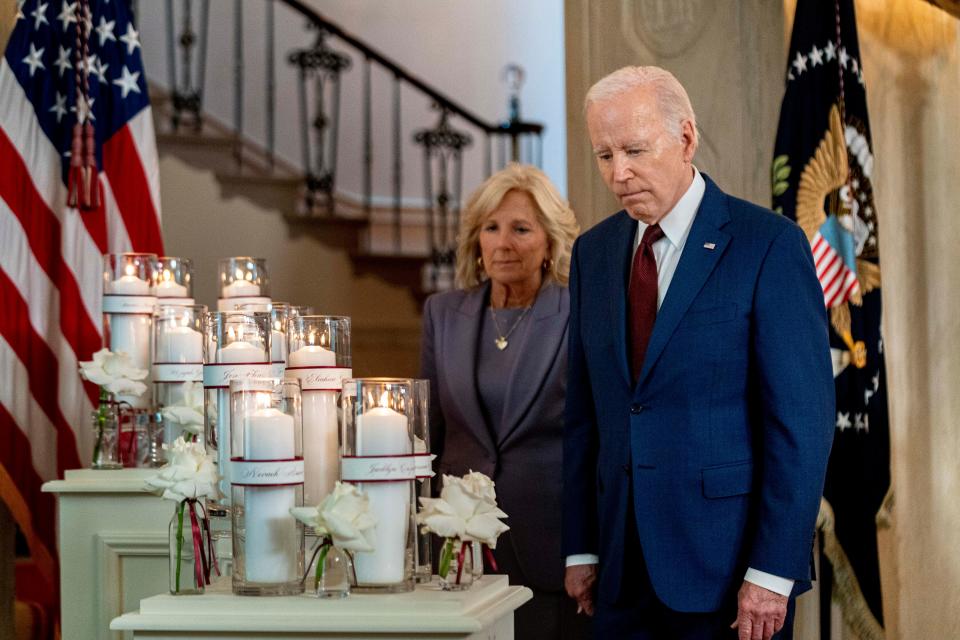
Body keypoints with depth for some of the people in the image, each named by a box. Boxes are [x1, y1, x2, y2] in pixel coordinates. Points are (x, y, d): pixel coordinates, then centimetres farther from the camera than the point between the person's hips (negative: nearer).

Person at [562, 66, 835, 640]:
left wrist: (774, 571, -15)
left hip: (729, 564, -5)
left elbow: (804, 419, -12)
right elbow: (585, 412, 12)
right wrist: (582, 549, 8)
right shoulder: (594, 252, 10)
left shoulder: (769, 245, -8)